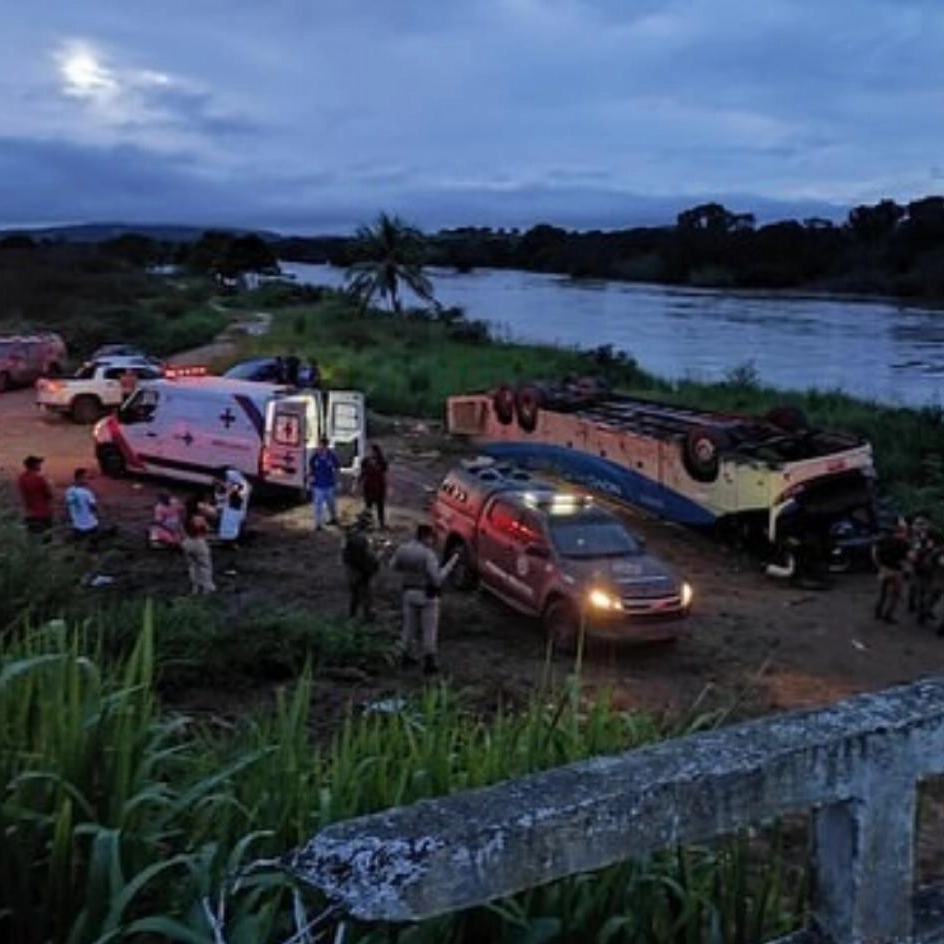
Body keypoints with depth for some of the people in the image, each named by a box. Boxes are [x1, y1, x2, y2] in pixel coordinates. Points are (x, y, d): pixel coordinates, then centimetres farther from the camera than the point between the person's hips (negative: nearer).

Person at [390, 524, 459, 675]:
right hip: (427, 595, -6)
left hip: (409, 593, 6)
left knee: (409, 626, 20)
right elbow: (437, 579, -24)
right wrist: (451, 564, -16)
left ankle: (407, 656, 31)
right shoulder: (428, 554, -23)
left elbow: (394, 566, 12)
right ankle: (429, 663, 10)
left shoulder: (402, 549, -5)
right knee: (429, 630, 6)